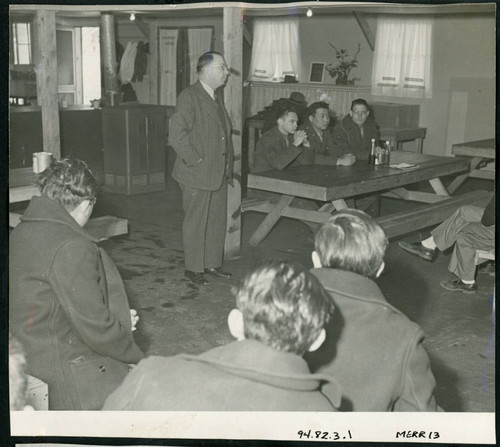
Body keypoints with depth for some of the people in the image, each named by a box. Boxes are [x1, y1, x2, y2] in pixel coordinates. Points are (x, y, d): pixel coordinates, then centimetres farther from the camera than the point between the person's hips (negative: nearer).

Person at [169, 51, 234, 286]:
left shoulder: (216, 97, 14)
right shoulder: (189, 97, -14)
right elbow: (177, 133, -24)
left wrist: (227, 166, 17)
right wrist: (196, 161, -20)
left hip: (219, 174, 8)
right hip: (198, 176, -8)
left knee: (217, 221, 15)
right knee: (196, 223, 2)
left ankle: (212, 263, 28)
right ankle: (193, 268, 15)